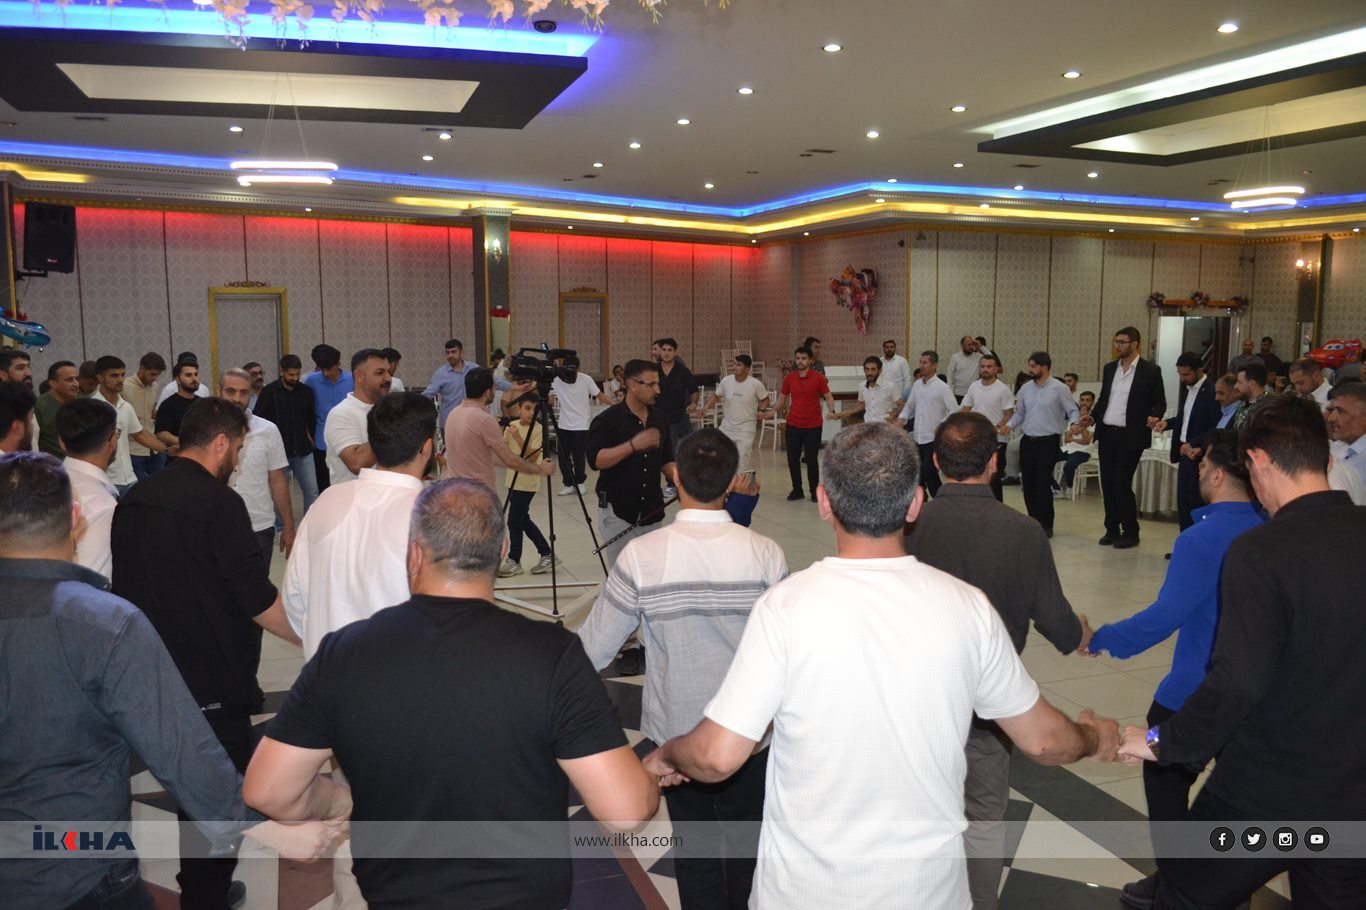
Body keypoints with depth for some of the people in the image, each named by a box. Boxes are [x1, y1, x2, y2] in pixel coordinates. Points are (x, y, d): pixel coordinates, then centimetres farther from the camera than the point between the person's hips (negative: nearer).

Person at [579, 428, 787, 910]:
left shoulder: (641, 556, -19)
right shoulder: (766, 554, -16)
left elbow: (594, 648, -11)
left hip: (677, 733, 0)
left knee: (696, 851, 17)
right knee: (748, 848, 21)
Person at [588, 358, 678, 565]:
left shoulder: (659, 419, 9)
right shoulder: (607, 420, -9)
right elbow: (595, 460, -20)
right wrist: (633, 445, -29)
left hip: (651, 511, 5)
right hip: (618, 512, -5)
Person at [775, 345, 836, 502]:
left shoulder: (818, 377, -6)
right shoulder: (789, 378, 2)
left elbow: (828, 396, 0)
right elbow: (782, 398, 12)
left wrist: (832, 411, -16)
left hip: (813, 425, -3)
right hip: (793, 425, 3)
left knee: (812, 459, 3)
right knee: (792, 458, 5)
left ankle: (815, 491, 18)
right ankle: (797, 490, 20)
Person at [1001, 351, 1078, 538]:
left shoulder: (1059, 388, -7)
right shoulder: (1025, 389, 8)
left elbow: (1073, 411, -5)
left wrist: (1073, 424, -25)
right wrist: (1009, 425, -2)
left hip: (1048, 442, -5)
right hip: (1027, 441, 5)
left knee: (1042, 484, -8)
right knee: (1028, 484, 8)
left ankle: (1046, 525, 5)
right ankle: (1034, 522, 22)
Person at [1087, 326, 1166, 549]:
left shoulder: (1150, 370, -4)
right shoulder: (1109, 368, 12)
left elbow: (1160, 402, -1)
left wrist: (1155, 417, -20)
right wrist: (1093, 417, 3)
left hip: (1131, 436, -5)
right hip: (1106, 433, 5)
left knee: (1122, 482, -7)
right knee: (1107, 482, 7)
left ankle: (1130, 532, 7)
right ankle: (1112, 529, 18)